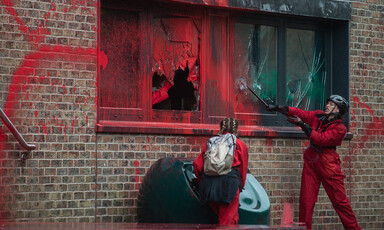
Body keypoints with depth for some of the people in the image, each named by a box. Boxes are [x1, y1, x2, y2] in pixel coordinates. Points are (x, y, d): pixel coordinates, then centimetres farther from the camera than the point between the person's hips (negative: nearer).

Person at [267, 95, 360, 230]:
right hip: (311, 160, 5)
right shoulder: (318, 116, 10)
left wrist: (302, 124, -22)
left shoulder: (340, 129, -9)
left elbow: (320, 139, -19)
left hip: (328, 164, -5)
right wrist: (278, 108, -3)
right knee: (306, 200, 0)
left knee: (339, 200, -3)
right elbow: (299, 113, 7)